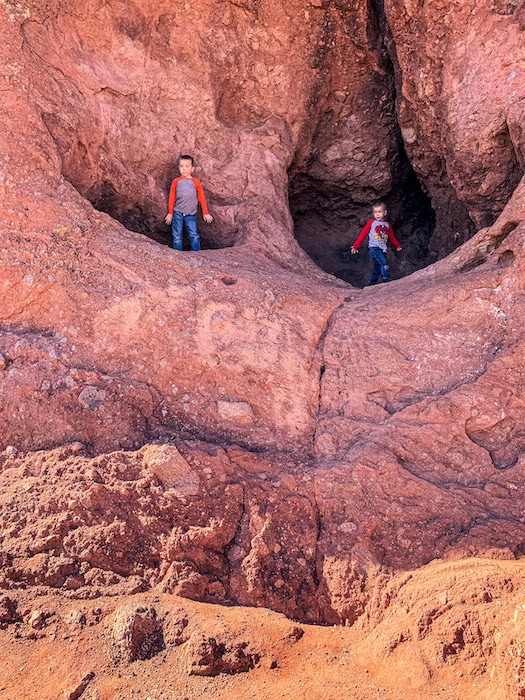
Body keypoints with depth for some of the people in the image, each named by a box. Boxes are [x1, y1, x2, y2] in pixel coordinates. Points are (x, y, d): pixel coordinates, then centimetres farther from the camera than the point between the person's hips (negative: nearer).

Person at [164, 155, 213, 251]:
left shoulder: (195, 182, 5)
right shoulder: (176, 181, 6)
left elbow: (201, 198, 9)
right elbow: (172, 198, 9)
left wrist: (205, 213, 9)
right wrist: (170, 213, 8)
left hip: (191, 214, -1)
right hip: (178, 213, 1)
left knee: (194, 235, -7)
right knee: (177, 236, 0)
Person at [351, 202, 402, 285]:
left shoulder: (387, 225, 15)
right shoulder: (371, 223, 2)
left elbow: (392, 237, 26)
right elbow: (363, 234, 1)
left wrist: (398, 246, 20)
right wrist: (355, 246, -4)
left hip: (383, 250, 5)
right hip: (374, 248, -5)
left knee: (378, 268, 7)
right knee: (383, 263, -24)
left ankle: (371, 284, 18)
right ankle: (387, 280, -24)